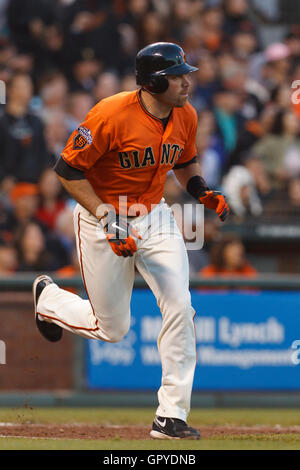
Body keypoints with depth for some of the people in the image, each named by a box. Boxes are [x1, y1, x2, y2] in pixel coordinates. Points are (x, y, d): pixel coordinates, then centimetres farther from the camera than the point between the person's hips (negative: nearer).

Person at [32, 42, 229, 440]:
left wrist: (202, 192, -5)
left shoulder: (186, 116, -5)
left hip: (155, 218, 5)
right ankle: (48, 298, 39)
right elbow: (68, 168, -19)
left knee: (180, 307, -13)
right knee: (112, 329, 6)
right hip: (102, 217, -5)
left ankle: (171, 416, -5)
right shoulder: (111, 115, -25)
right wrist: (107, 220, -24)